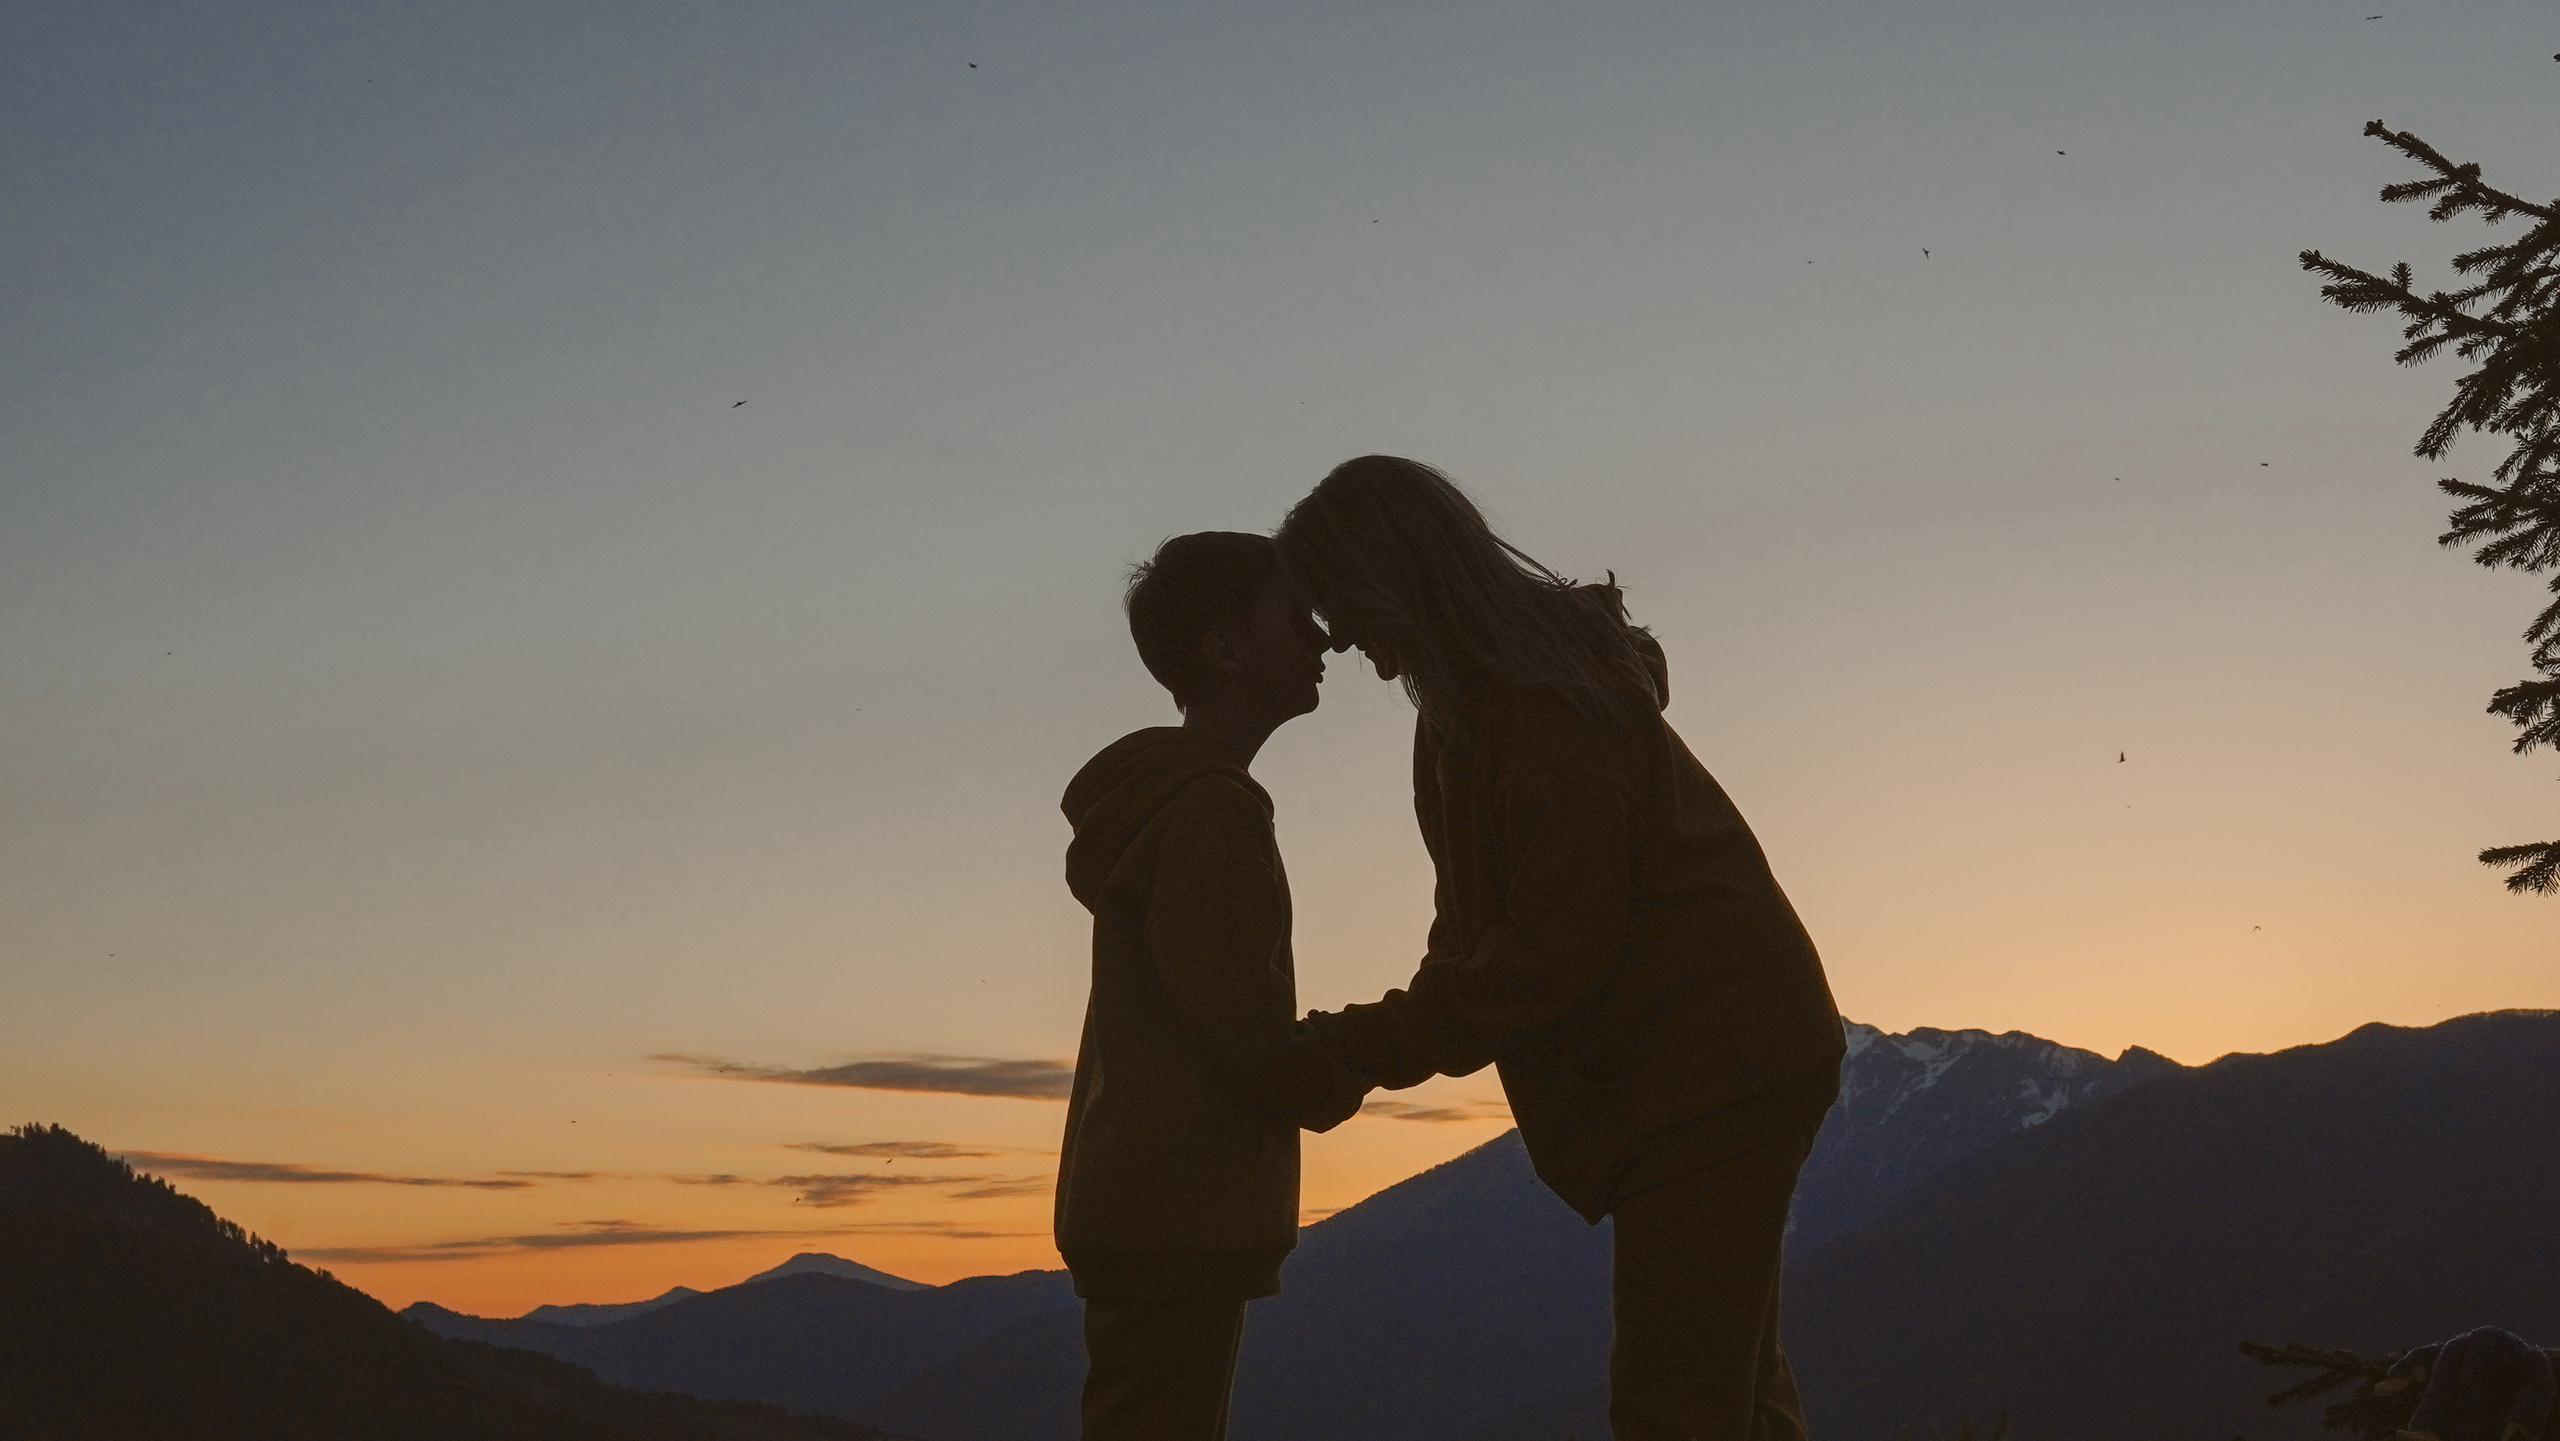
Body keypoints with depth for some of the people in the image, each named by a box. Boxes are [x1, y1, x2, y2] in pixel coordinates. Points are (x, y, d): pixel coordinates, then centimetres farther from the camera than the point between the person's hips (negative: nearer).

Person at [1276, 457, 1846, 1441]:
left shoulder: (1547, 704, -20)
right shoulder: (1468, 709, 13)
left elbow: (1553, 952, -23)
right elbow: (1477, 930, 13)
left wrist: (1372, 1043, -17)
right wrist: (1358, 1045, -2)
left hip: (1707, 1071, -11)